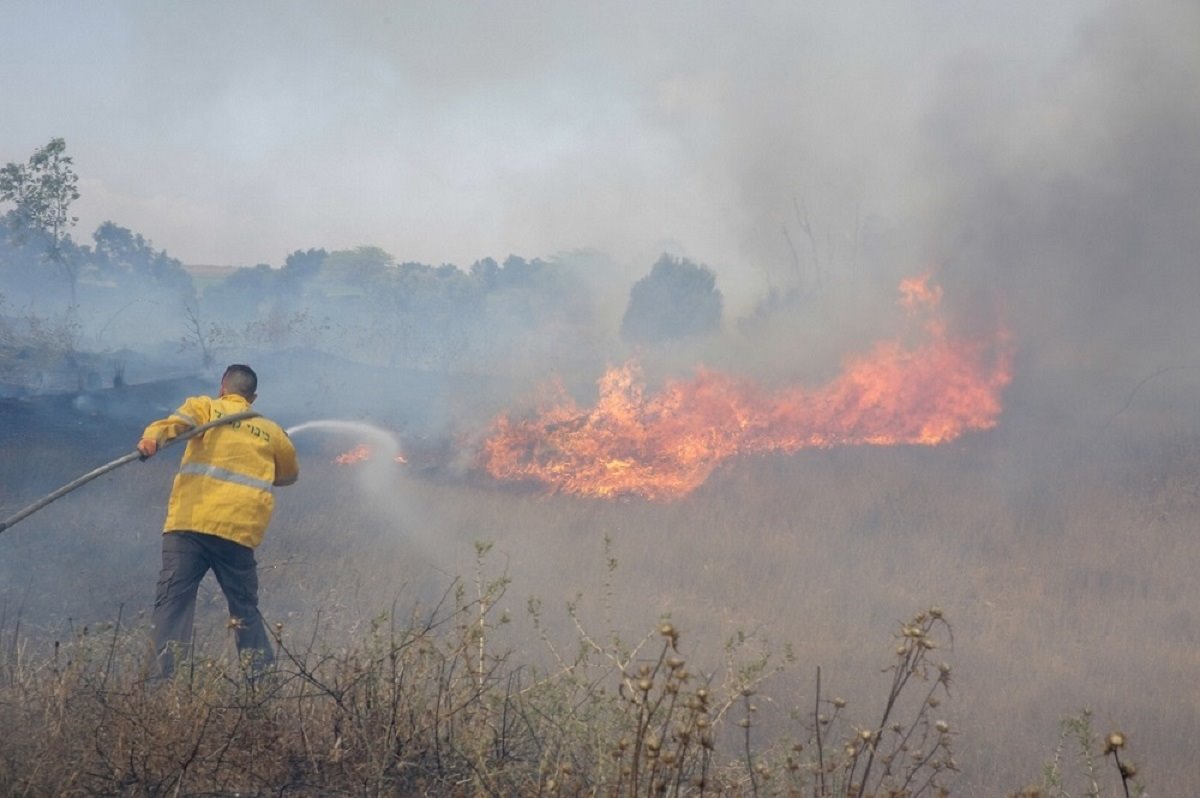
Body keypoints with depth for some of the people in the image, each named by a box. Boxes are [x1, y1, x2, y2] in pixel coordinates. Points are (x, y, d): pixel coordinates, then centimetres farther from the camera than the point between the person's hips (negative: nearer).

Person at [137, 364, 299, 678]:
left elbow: (178, 420, -10)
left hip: (190, 521, -3)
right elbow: (289, 474, 38)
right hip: (240, 531, 3)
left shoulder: (205, 407, 13)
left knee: (173, 599, -4)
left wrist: (153, 436, -29)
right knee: (245, 609, 15)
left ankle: (169, 674, -20)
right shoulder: (271, 431, 22)